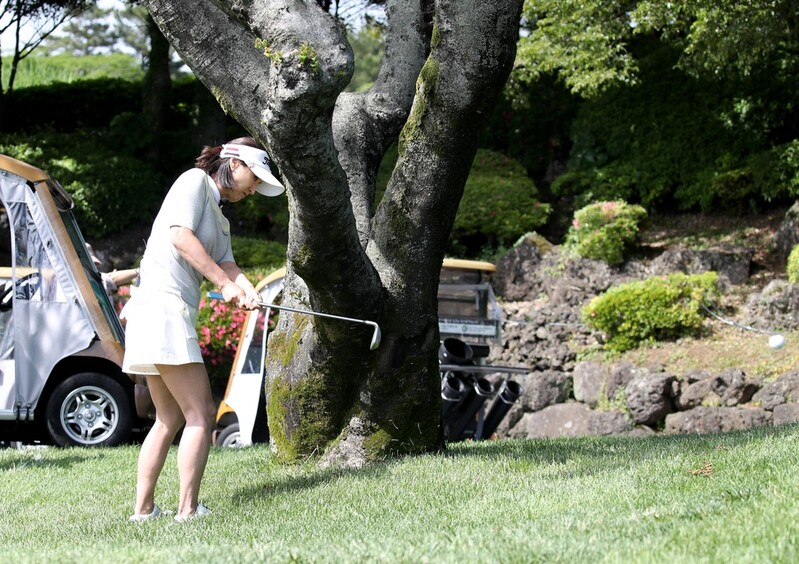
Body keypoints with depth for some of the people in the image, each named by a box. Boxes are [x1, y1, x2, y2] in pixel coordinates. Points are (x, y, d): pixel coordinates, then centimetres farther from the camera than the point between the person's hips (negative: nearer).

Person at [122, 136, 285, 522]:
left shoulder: (219, 215, 25)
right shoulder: (195, 181, -1)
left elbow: (224, 261, 10)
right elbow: (180, 235, -14)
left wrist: (247, 291, -11)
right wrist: (225, 284, -16)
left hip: (175, 312, 10)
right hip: (162, 304, -10)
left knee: (170, 419, 14)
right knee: (200, 414, -11)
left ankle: (143, 509, 15)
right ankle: (188, 510, -13)